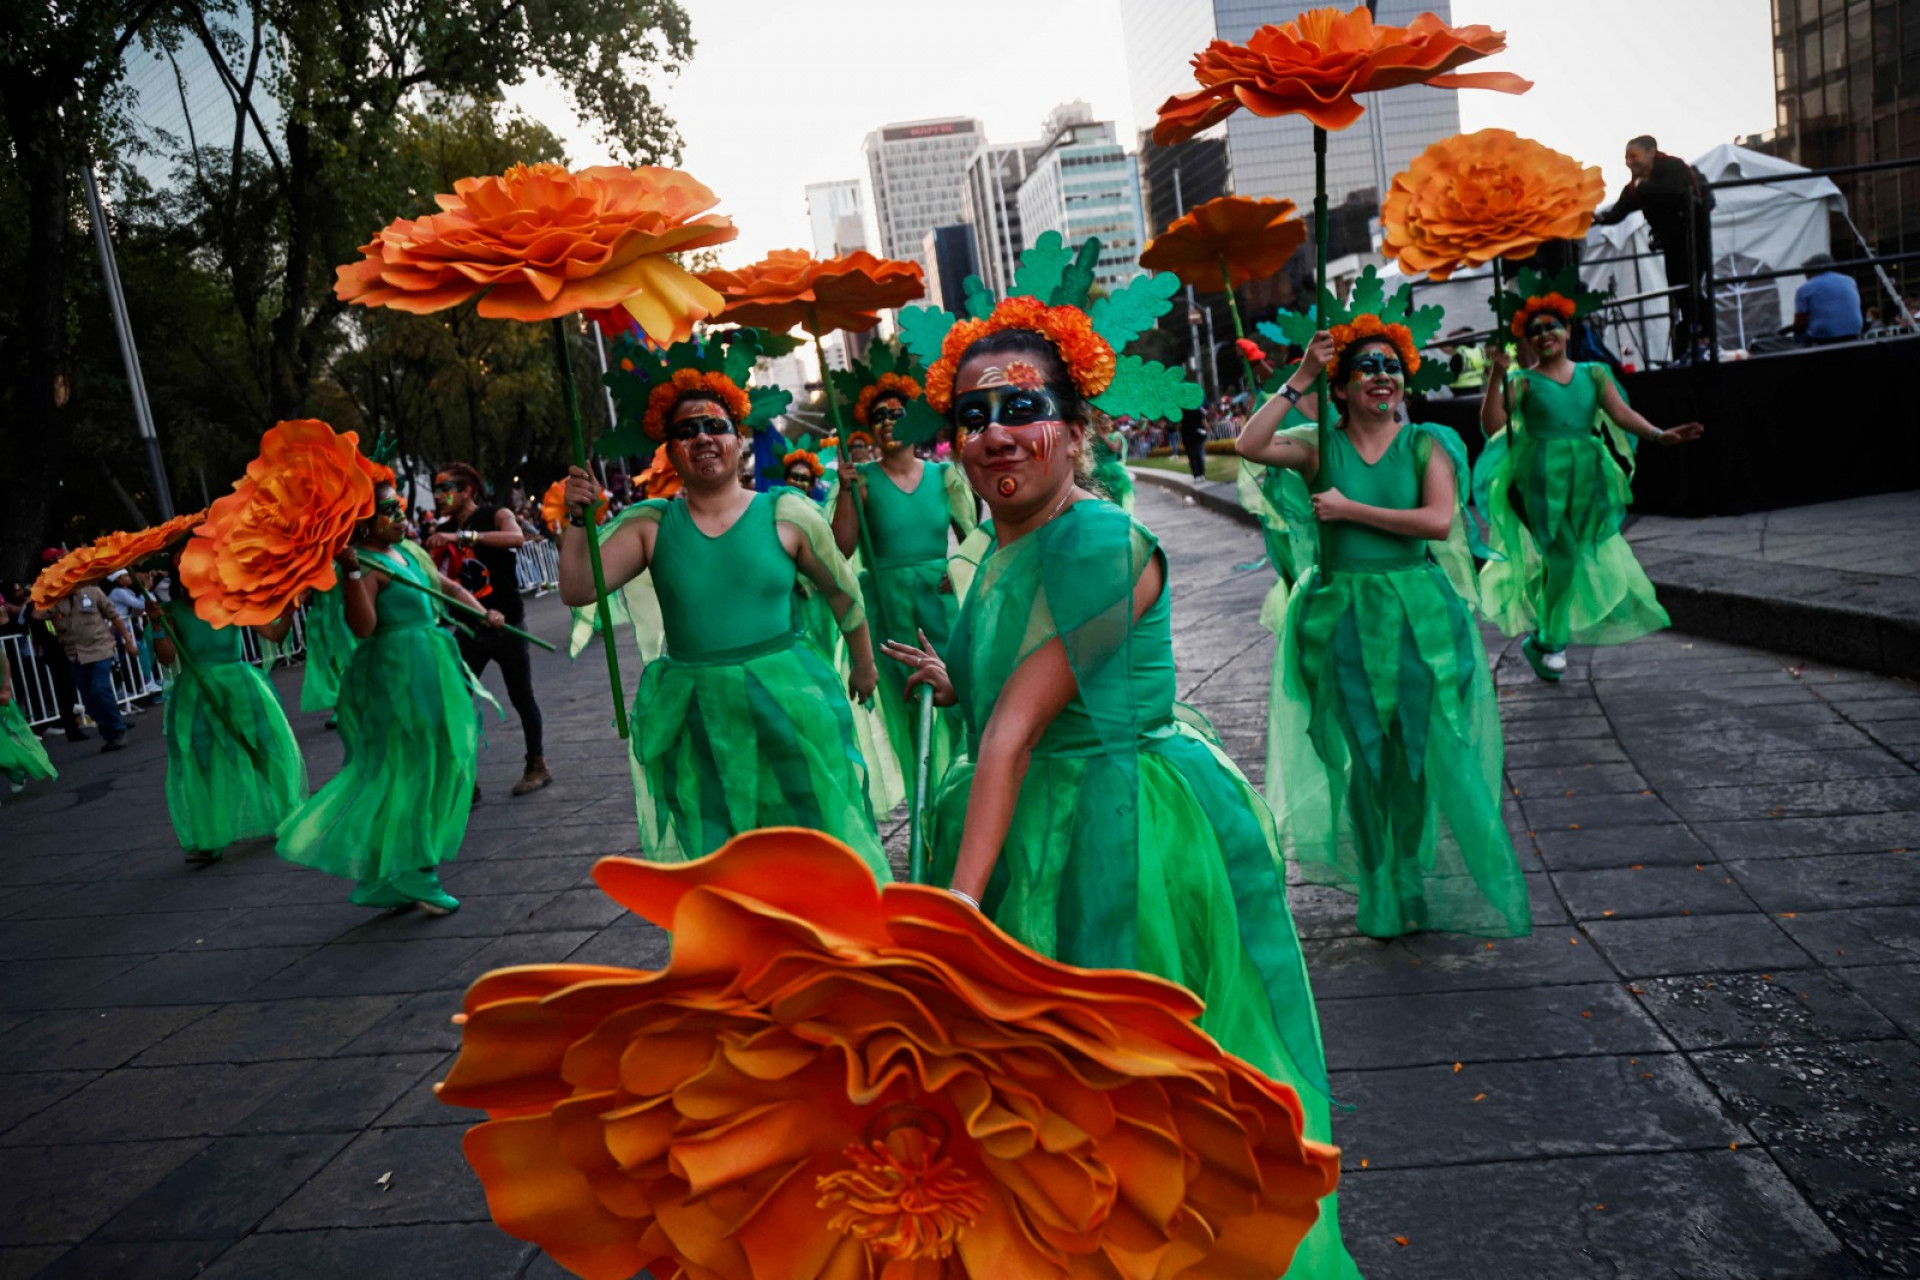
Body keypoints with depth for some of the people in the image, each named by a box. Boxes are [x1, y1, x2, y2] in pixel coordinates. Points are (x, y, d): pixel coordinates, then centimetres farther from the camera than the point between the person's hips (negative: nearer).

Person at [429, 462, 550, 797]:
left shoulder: (496, 515, -8)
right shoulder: (444, 531, 8)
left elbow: (516, 537, -31)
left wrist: (462, 536, -38)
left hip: (505, 624, -5)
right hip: (469, 628, 5)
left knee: (521, 697, 8)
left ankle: (537, 765, 24)